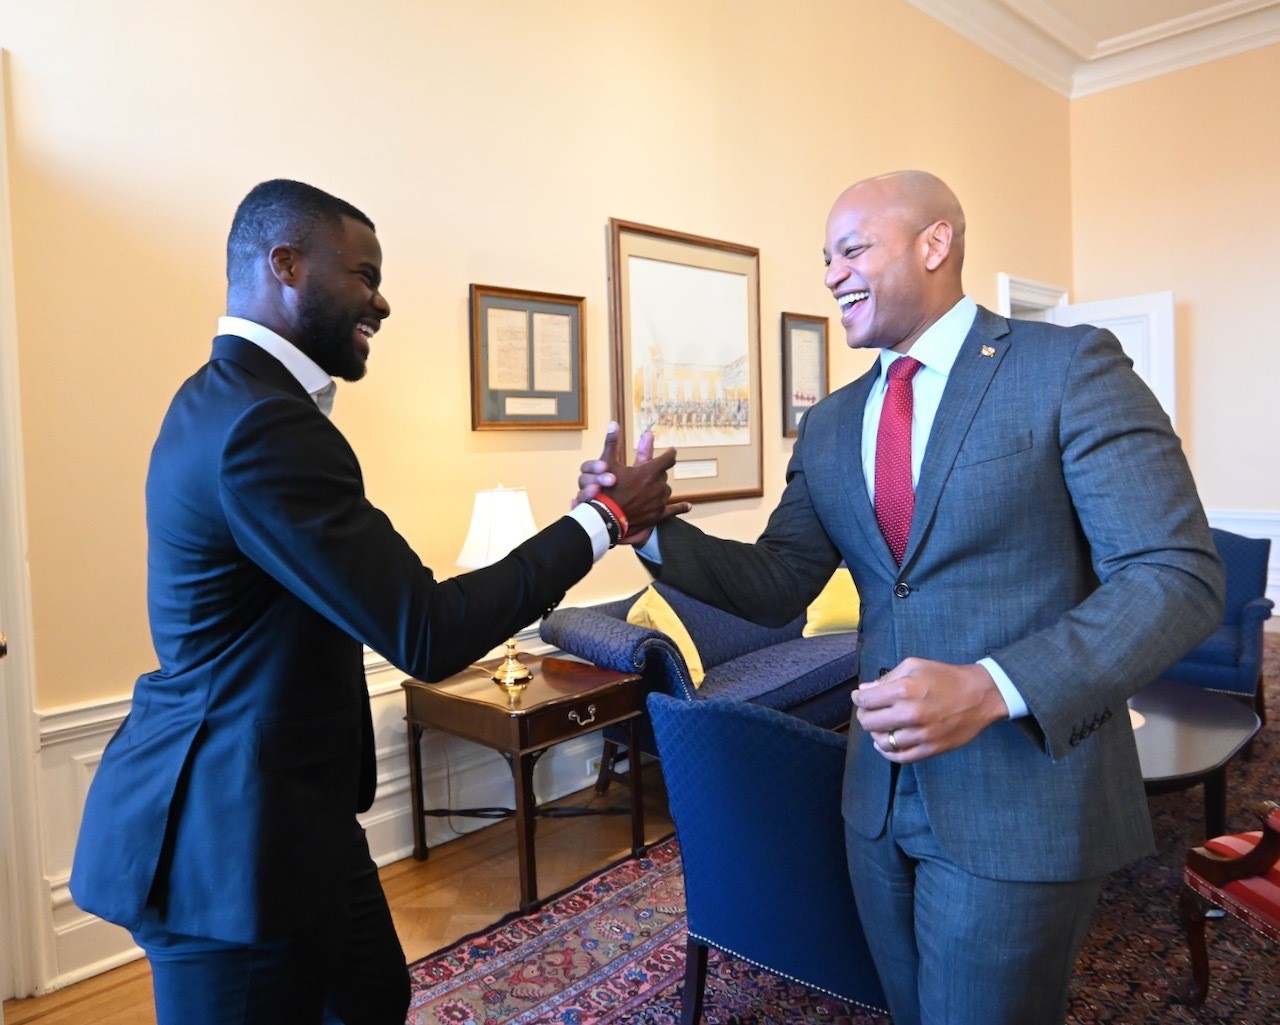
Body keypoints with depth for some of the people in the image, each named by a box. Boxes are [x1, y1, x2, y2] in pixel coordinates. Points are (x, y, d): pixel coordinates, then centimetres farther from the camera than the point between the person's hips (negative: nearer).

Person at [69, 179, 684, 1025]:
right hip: (235, 833, -10)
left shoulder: (229, 398, 8)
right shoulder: (263, 426, -26)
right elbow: (426, 637, -26)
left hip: (284, 807, 10)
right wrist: (605, 518, -17)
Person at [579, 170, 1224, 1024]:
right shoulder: (830, 425, 8)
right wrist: (653, 530, -8)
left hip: (1022, 800, -5)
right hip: (881, 794, 6)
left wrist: (995, 688, -26)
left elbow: (1180, 577, -14)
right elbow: (778, 587, 9)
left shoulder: (1071, 368, -10)